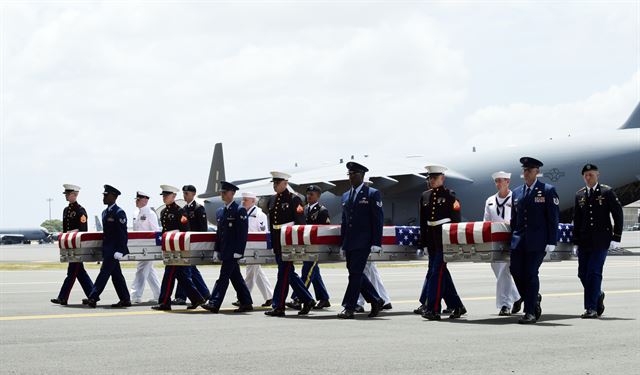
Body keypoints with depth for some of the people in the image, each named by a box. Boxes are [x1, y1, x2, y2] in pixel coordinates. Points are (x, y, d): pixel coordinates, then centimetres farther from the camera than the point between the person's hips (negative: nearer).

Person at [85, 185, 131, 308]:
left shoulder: (119, 213, -12)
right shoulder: (105, 212, 16)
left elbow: (123, 233, -16)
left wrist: (119, 251, -21)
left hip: (114, 249, -9)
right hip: (107, 249, 9)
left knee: (104, 272, -10)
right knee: (116, 275, 10)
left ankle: (93, 298, -12)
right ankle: (125, 299, 14)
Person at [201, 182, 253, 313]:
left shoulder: (240, 210, -8)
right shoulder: (220, 212, 15)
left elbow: (243, 232, -13)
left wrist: (238, 251, -18)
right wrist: (216, 250, 11)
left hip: (233, 251, -8)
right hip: (224, 251, 8)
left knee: (224, 277, -11)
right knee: (236, 277, 11)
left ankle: (214, 304, -14)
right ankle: (246, 303, 18)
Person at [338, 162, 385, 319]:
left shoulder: (372, 194, -3)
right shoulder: (345, 196, 16)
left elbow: (378, 219, -7)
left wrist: (376, 243, -13)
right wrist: (343, 244, 14)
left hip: (363, 242, -7)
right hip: (350, 243, 7)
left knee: (356, 273, -10)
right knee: (355, 274, 8)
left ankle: (349, 308, -7)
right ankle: (376, 301, 22)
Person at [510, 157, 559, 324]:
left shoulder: (547, 191, 0)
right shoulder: (517, 192, 15)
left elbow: (553, 217, -4)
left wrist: (551, 242, -10)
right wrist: (512, 239, 13)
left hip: (537, 241, -5)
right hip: (519, 241, 5)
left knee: (531, 273, -6)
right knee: (515, 270, -2)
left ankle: (530, 312, 1)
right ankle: (533, 299, 22)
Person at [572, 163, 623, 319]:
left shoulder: (607, 192, -1)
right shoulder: (579, 195, 11)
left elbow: (618, 215, -1)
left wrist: (616, 237, -6)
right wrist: (576, 242, 10)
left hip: (601, 240, -4)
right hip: (584, 240, 5)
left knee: (594, 272, -10)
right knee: (583, 273, 4)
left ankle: (591, 308, -6)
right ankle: (598, 295, 30)